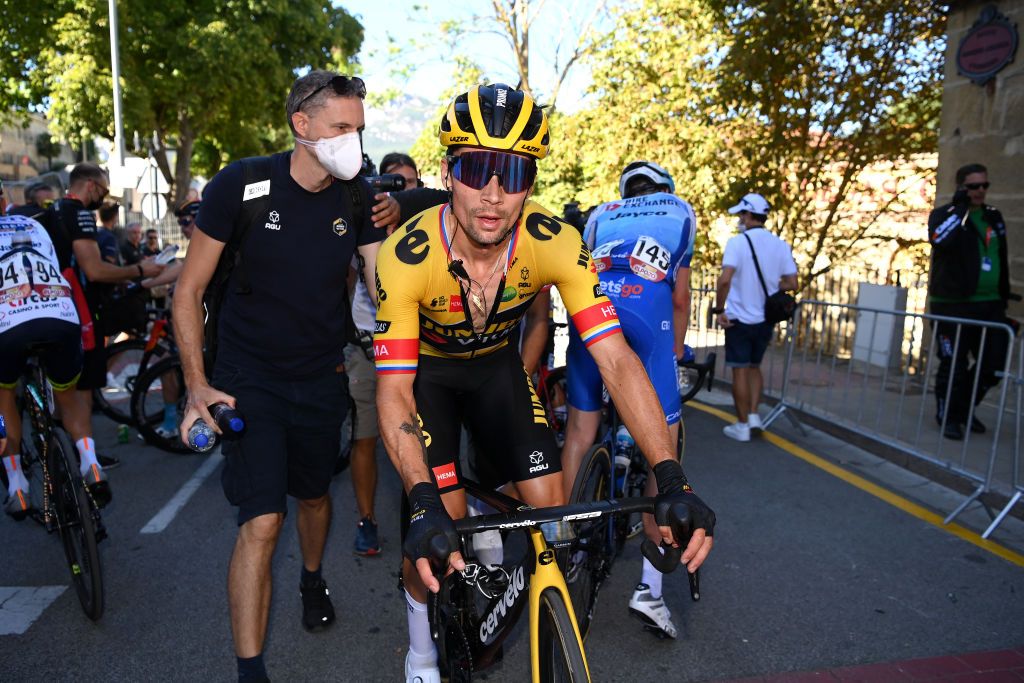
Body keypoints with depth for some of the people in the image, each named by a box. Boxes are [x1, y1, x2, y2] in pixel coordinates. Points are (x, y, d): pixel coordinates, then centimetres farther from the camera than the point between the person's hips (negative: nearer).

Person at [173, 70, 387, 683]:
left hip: (322, 378, 3)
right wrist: (197, 385, -13)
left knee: (314, 494, 21)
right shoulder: (241, 186, -13)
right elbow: (190, 290, -7)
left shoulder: (358, 198, -5)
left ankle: (313, 580, 51)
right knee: (261, 522, -9)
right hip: (251, 378, -3)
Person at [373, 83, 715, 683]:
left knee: (551, 505, -7)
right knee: (442, 522, -13)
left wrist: (673, 480, -38)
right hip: (426, 369, -2)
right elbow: (394, 390, -31)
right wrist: (423, 503, -45)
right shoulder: (406, 256, -33)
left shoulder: (556, 244, -28)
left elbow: (616, 360, -30)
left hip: (496, 363, 2)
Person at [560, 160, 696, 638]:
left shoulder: (602, 214, 34)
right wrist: (676, 352, 35)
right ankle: (649, 587, 2)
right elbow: (680, 297, 25)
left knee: (580, 428, 17)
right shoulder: (680, 211, 30)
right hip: (646, 306, -3)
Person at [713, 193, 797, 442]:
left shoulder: (738, 242, -14)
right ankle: (753, 415, 16)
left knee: (740, 370, 4)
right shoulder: (781, 245, 1)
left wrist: (719, 310, -14)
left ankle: (742, 425, 11)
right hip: (765, 319, 5)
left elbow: (725, 279, -26)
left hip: (739, 318, -5)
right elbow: (791, 283, 1)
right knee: (754, 367, 21)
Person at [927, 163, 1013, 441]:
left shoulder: (993, 217, 14)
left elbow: (1002, 260, 22)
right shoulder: (944, 214, -3)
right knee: (954, 365, -2)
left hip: (990, 305, 6)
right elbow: (939, 241, -27)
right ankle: (948, 416, 14)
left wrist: (1004, 296, 20)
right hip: (953, 305, -6)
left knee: (994, 364, 7)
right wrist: (959, 209, -19)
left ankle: (965, 408, 26)